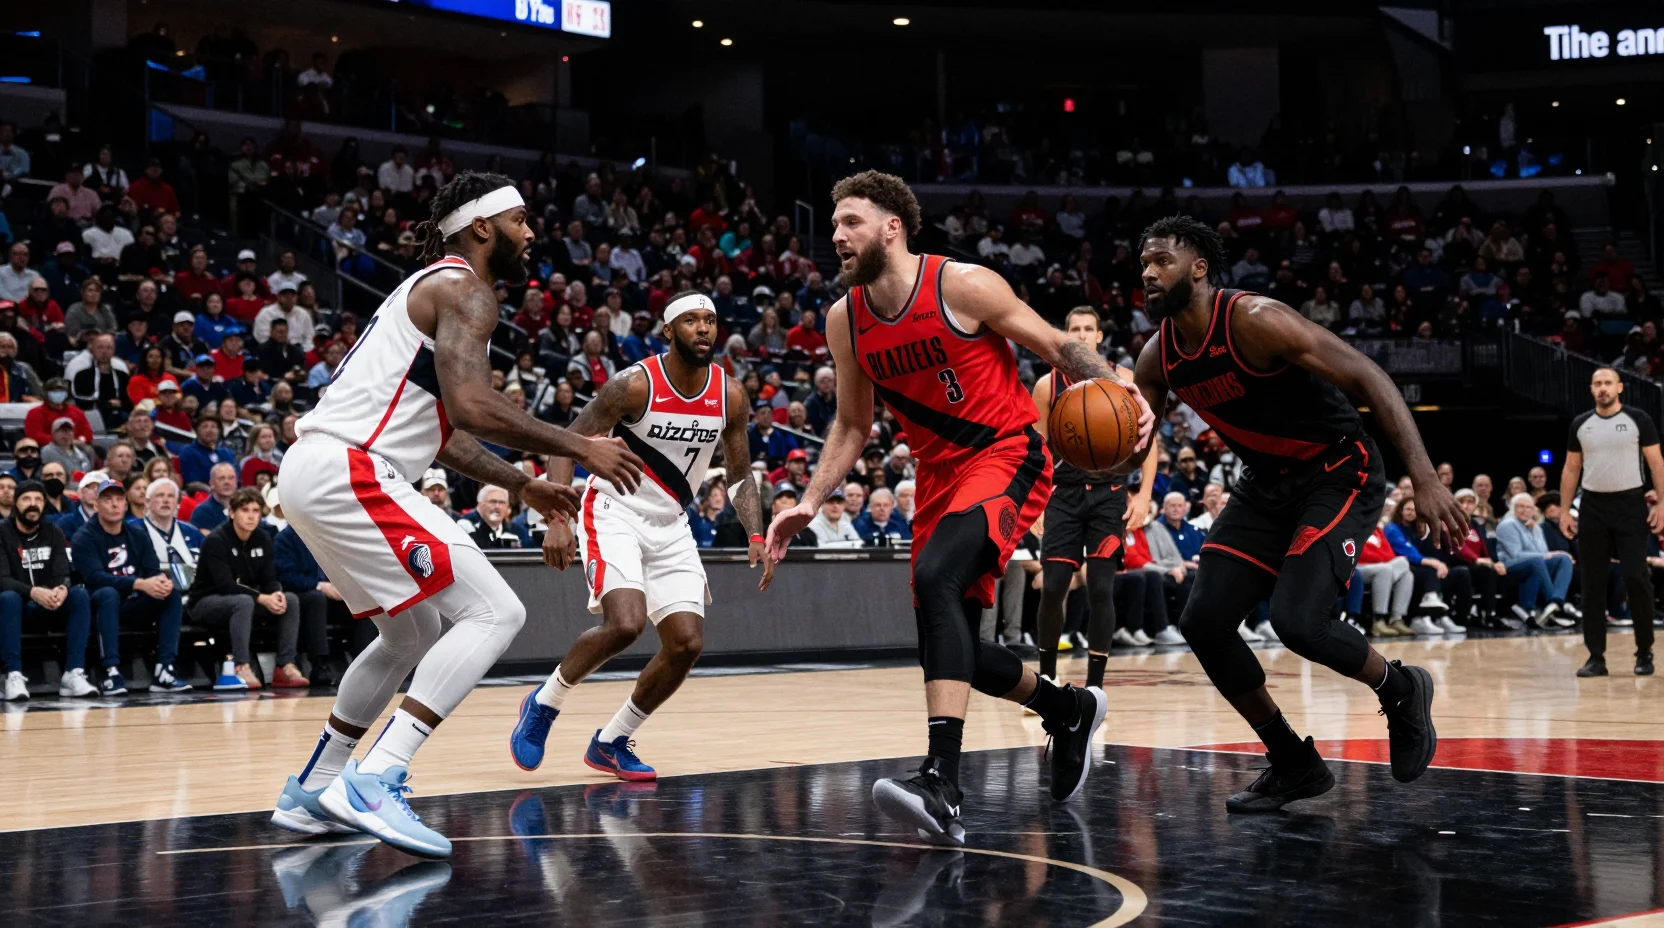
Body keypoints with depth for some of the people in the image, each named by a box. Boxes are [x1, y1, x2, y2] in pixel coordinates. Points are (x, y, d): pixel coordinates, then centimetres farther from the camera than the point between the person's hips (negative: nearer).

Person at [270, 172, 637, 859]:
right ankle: (374, 783, -20)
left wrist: (521, 483, 28)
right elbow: (469, 404, -22)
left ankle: (311, 792, 27)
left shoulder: (432, 288, 26)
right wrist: (576, 448, -14)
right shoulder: (463, 290, -6)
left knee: (412, 634, 24)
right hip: (349, 472, -11)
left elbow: (440, 431, 30)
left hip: (310, 472, 11)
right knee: (492, 613, -12)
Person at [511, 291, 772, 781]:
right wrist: (557, 520, -28)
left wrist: (756, 537, -7)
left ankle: (610, 743, 13)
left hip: (670, 525, 6)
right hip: (615, 513, -6)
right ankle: (544, 703, -1)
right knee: (625, 623, -27)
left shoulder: (729, 395, -2)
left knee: (687, 644, -5)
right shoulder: (636, 384, -17)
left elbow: (741, 474, 9)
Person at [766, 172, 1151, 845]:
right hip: (938, 474, 7)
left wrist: (1116, 391, -24)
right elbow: (852, 426, 14)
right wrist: (810, 503, 3)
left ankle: (942, 784, -39)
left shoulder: (963, 286, -14)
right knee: (947, 643, 7)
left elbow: (1060, 348, -6)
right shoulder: (845, 320, 2)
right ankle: (1069, 709, 37)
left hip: (1007, 455, -7)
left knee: (936, 578, -32)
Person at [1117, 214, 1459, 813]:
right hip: (1266, 484, 7)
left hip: (1340, 473, -7)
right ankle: (1293, 764, 11)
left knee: (1296, 620, -24)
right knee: (1202, 621, -4)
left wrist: (1424, 479, -34)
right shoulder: (1157, 357, -3)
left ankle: (1401, 691, 8)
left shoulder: (1255, 321, -25)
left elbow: (1369, 378, -25)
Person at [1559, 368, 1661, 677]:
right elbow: (1571, 469, 13)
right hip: (1592, 507, 3)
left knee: (1635, 577, -8)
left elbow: (1656, 463, -1)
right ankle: (1596, 656, 8)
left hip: (1630, 504, -3)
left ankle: (1644, 652, 5)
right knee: (1592, 582, 3)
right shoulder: (1580, 424, 9)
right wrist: (1564, 510, 6)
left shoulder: (1638, 420, -1)